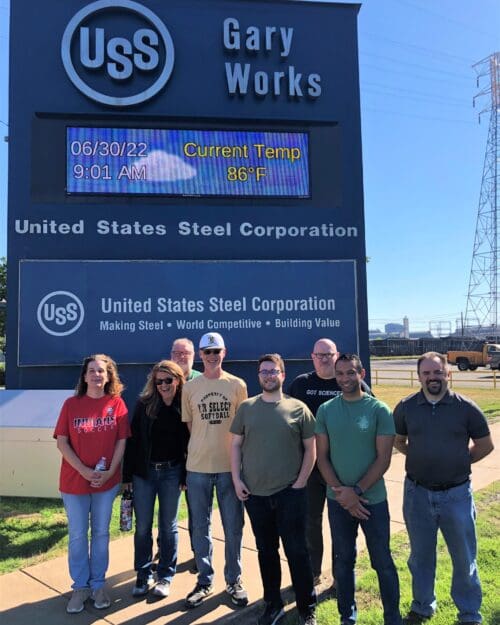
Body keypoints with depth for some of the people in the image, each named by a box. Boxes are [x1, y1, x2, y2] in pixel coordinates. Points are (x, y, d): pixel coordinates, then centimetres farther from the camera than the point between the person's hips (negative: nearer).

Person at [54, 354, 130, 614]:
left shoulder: (116, 403, -3)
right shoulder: (71, 404, -3)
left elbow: (121, 441, -3)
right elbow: (62, 442, -6)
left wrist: (110, 472, -12)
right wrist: (84, 470, -14)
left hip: (107, 481, 0)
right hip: (74, 481, 0)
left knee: (101, 533, 12)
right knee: (77, 535, 10)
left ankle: (98, 584, 29)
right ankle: (80, 586, 27)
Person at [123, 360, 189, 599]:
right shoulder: (144, 404, -4)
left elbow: (188, 443, -1)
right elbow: (132, 439, -2)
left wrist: (186, 476, -3)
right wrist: (127, 474, -3)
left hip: (172, 472, 0)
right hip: (144, 471, 0)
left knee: (168, 526, 11)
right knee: (142, 527, 9)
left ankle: (165, 576, 26)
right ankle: (143, 575, 27)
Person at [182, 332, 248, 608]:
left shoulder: (237, 385, 0)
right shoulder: (190, 387, 1)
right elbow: (189, 425, 7)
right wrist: (200, 450, 2)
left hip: (230, 464, -1)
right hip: (197, 466, 1)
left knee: (233, 527, 9)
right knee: (200, 527, 12)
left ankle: (234, 580, 28)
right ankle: (204, 581, 29)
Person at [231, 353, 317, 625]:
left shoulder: (298, 408, -4)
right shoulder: (246, 408, 3)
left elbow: (310, 449, 0)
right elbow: (236, 445, 6)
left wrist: (300, 483, -5)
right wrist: (236, 479, -2)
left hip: (289, 493, -2)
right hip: (254, 494, 3)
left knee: (296, 551, 5)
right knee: (266, 551, 16)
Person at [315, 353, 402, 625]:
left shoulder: (379, 410, -8)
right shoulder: (325, 410, -1)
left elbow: (383, 458, -10)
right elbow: (322, 456, 0)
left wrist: (357, 491, -15)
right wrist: (340, 491, -11)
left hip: (373, 499, -2)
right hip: (338, 500, 2)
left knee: (382, 562, 9)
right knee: (343, 560, 15)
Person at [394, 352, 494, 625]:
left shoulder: (466, 407, -9)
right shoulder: (405, 407, -5)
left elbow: (485, 445, 3)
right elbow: (398, 441, 10)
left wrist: (461, 461, 0)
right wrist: (420, 458, 0)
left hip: (456, 493, -1)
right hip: (417, 493, 2)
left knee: (464, 558, 13)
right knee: (420, 556, 18)